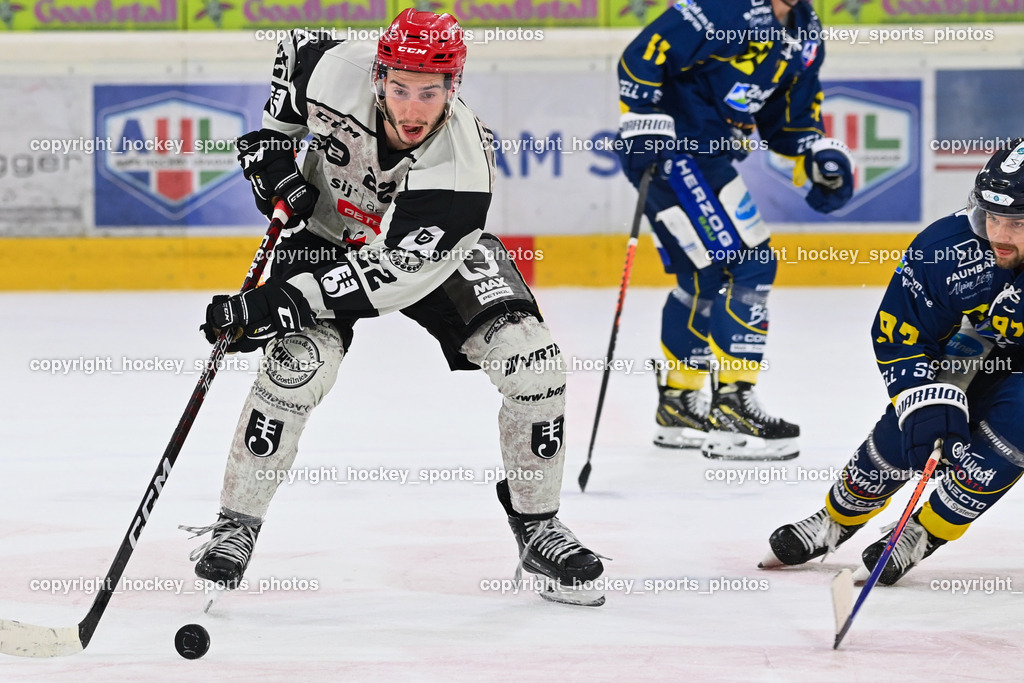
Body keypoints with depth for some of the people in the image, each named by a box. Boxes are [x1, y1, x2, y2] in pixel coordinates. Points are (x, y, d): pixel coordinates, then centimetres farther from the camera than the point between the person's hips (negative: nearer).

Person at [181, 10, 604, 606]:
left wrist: (281, 303, -43)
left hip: (433, 245, 0)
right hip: (327, 233, 0)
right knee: (299, 362, -25)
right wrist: (272, 143, -10)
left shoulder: (465, 167, -36)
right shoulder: (337, 72, -30)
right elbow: (297, 46, -3)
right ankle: (236, 525, -8)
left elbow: (390, 271, -38)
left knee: (533, 363, -16)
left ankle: (538, 526, 4)